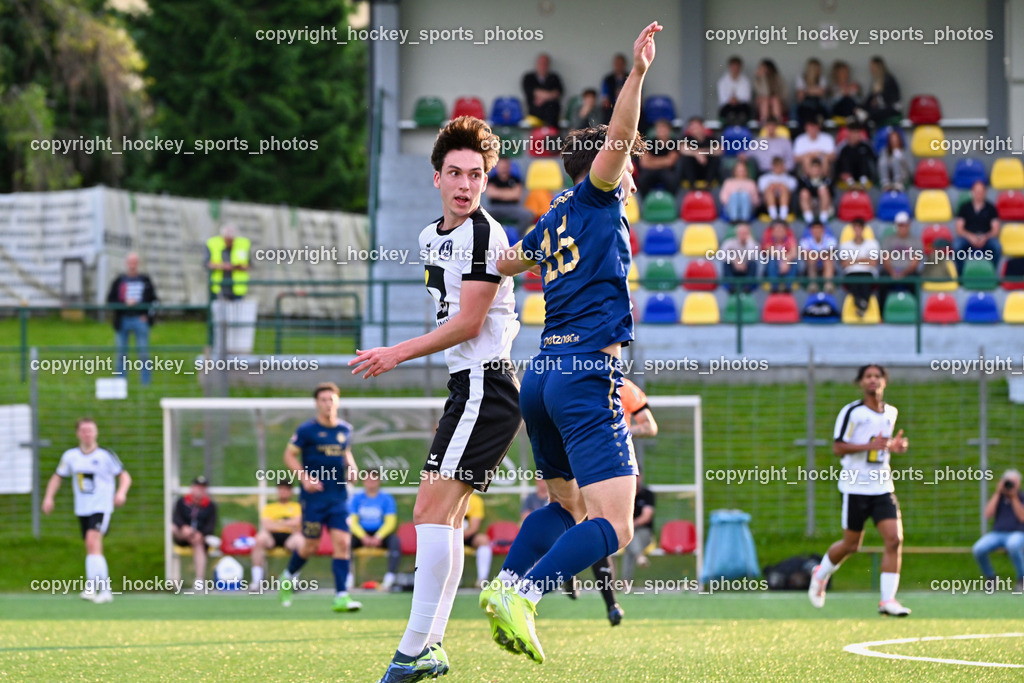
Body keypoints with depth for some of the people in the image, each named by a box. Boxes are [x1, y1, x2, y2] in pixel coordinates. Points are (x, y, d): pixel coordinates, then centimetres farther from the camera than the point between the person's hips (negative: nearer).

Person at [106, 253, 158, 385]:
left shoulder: (145, 280, 9)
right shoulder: (119, 281, 7)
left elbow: (154, 299, 11)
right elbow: (110, 300, 3)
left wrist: (148, 315, -2)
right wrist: (125, 303, -12)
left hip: (141, 320, 0)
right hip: (123, 321, 0)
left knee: (143, 353, -4)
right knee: (121, 353, 3)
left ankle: (145, 382, 0)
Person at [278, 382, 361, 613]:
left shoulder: (345, 430, 8)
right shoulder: (307, 430, -6)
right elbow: (290, 455, -1)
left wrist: (351, 468, 4)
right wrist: (305, 478, -14)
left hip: (339, 497, 3)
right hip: (314, 497, -3)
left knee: (342, 542, -10)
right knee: (310, 545, 3)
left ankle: (341, 596, -11)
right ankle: (289, 576, 34)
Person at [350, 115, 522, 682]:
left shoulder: (483, 234, -13)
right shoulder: (432, 235, 16)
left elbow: (468, 323, -16)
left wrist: (396, 355, -12)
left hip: (484, 384, -10)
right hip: (467, 387, 10)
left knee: (432, 511, -14)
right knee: (440, 514, 11)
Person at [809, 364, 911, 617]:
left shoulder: (891, 413, 11)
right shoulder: (851, 412, -8)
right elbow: (837, 447, -11)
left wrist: (894, 446, 6)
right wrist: (869, 446, -22)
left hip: (882, 487, 4)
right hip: (855, 488, -4)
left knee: (895, 539, -13)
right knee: (851, 545, 5)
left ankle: (888, 600, -11)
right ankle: (821, 574, 36)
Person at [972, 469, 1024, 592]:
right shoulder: (997, 497, 12)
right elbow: (988, 515, -4)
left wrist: (1014, 497, -12)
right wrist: (998, 493, -4)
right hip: (997, 534, 3)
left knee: (1013, 545, -42)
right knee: (978, 549, -27)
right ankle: (990, 578, -1)